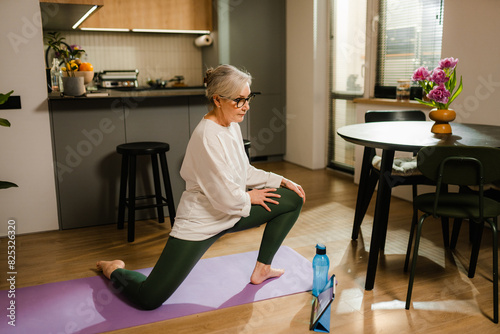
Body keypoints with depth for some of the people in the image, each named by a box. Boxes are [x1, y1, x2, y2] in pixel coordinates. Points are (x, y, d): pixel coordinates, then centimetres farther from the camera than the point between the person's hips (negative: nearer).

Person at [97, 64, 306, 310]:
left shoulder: (232, 126, 1)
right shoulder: (207, 137, -28)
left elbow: (244, 171, 15)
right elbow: (227, 198, -27)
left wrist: (280, 181, 6)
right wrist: (249, 198, -6)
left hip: (232, 214, 9)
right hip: (200, 223, -9)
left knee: (293, 200, 3)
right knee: (150, 299, -10)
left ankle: (262, 269, 14)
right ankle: (114, 271, 26)